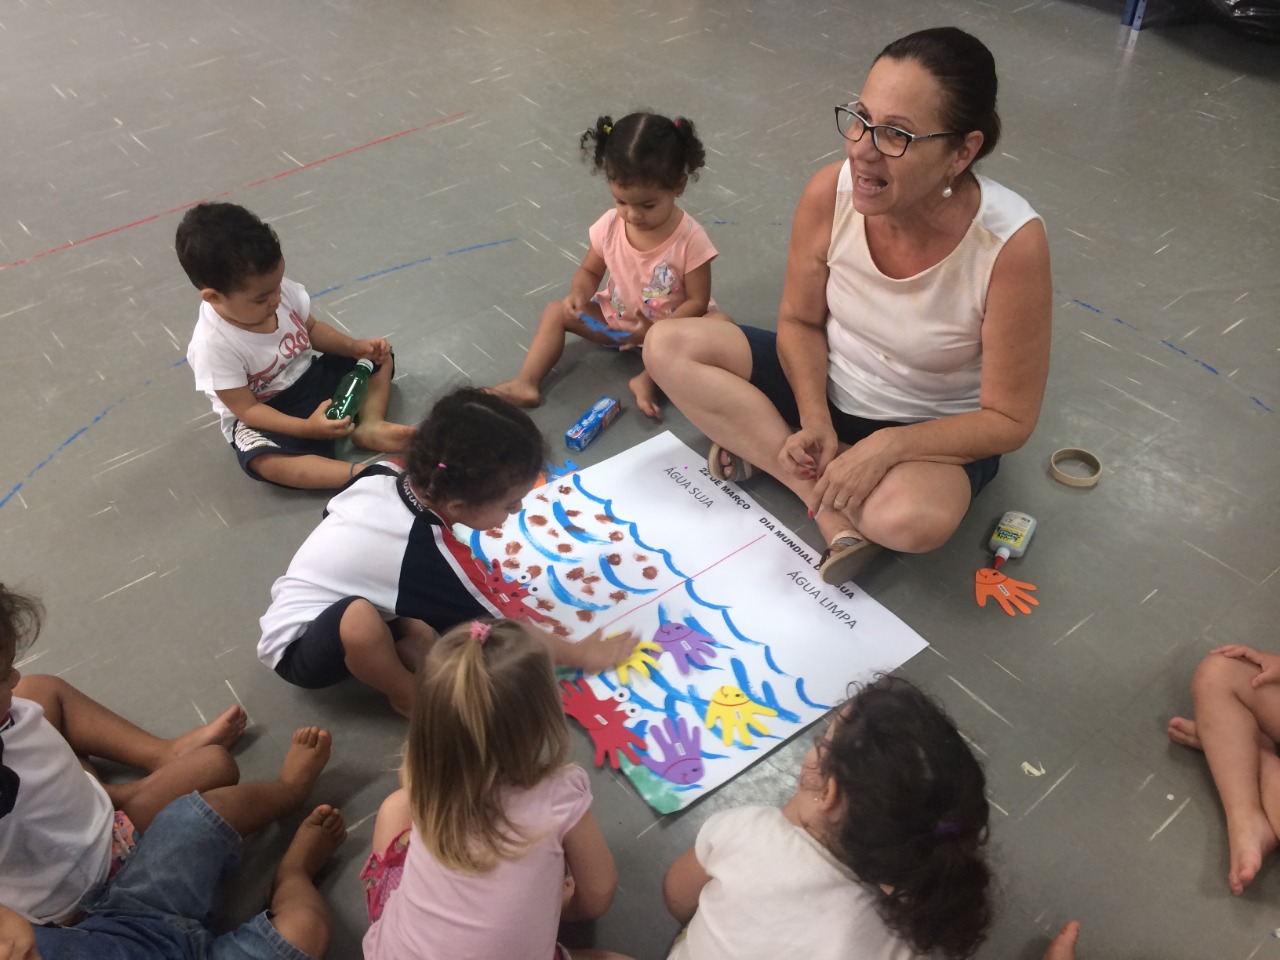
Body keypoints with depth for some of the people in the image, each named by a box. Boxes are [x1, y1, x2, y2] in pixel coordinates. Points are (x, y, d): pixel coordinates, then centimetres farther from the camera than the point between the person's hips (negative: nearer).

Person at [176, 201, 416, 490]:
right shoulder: (213, 345, -29)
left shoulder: (280, 289, -14)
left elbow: (312, 329, 6)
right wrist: (307, 428, -34)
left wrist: (356, 347, -10)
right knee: (261, 460, -38)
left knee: (379, 356, 1)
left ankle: (369, 426, -21)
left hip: (311, 377, 7)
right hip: (264, 416, -6)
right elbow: (247, 409, -24)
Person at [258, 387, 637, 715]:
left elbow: (331, 510, 9)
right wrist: (583, 656, -7)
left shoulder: (382, 474, -14)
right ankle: (410, 696, -7)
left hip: (298, 600, 7)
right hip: (297, 646, -7)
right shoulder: (429, 555, -32)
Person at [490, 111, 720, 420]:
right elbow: (590, 271, 1)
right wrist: (579, 293, -23)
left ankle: (649, 378, -32)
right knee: (557, 311, -6)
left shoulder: (690, 239, -25)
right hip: (615, 318, 4)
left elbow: (697, 301, -20)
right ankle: (526, 383, -15)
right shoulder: (610, 226, -14)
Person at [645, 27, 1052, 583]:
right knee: (668, 347, -14)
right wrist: (814, 418, -19)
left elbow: (1009, 420, -20)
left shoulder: (1011, 244, -29)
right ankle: (830, 503, -17)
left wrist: (887, 444, -31)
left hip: (932, 430, -4)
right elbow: (800, 321, -4)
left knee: (914, 518, -38)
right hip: (826, 385, 4)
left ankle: (760, 442, -11)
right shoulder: (830, 193, -20)